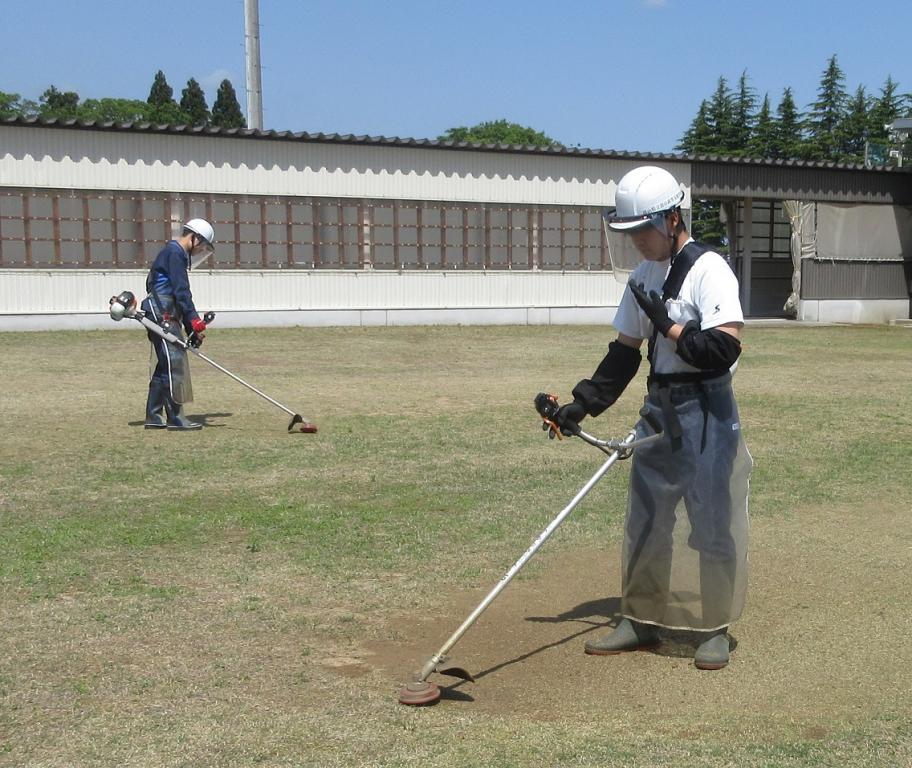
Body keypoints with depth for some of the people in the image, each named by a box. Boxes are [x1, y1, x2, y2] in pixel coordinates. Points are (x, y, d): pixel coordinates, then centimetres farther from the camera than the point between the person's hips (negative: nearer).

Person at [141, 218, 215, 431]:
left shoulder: (177, 254, 23)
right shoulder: (174, 253, -9)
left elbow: (180, 293, 22)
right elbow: (181, 291, -18)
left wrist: (191, 328, 15)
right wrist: (195, 320, -20)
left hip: (168, 317, 10)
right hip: (162, 315, -10)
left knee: (166, 366, 12)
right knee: (174, 363, -11)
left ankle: (154, 417, 16)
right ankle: (175, 417, -9)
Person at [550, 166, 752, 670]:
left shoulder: (708, 270, -14)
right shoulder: (643, 276, 9)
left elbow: (725, 348, -23)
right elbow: (625, 352, 15)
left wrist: (668, 325, -18)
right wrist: (582, 404, 9)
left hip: (705, 413, -7)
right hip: (657, 410, 8)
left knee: (710, 519, 0)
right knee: (644, 519, 12)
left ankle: (714, 629, 14)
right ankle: (642, 621, 25)